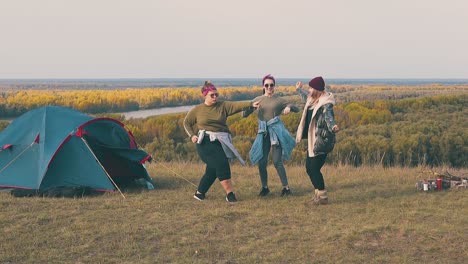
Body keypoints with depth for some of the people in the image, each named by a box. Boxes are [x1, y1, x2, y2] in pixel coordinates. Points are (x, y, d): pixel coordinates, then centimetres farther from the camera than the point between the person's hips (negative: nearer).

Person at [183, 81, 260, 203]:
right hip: (205, 142, -3)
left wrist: (251, 104, -25)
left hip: (220, 142, 3)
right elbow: (186, 122, 16)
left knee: (212, 169, 5)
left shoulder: (223, 106, 5)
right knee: (221, 164, -18)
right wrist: (192, 135, 2)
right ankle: (229, 194, -13)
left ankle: (199, 193, 24)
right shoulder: (197, 110, 4)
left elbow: (237, 105, -10)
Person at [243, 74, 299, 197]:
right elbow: (244, 114, 7)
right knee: (261, 162, 1)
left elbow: (297, 109, 5)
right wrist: (249, 107, -14)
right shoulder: (258, 100, 9)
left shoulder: (278, 100, 4)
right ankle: (265, 187, 18)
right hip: (263, 134, 3)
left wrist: (289, 107, -17)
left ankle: (286, 187, 4)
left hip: (276, 132, -3)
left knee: (277, 162, -7)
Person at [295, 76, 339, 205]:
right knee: (309, 167, 12)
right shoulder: (312, 100, 10)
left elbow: (329, 118, -34)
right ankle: (318, 193, 23)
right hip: (313, 140, 10)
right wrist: (300, 90, 49)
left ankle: (323, 197, 1)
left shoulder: (325, 104, -17)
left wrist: (333, 127, -55)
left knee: (314, 169, -10)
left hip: (322, 141, -10)